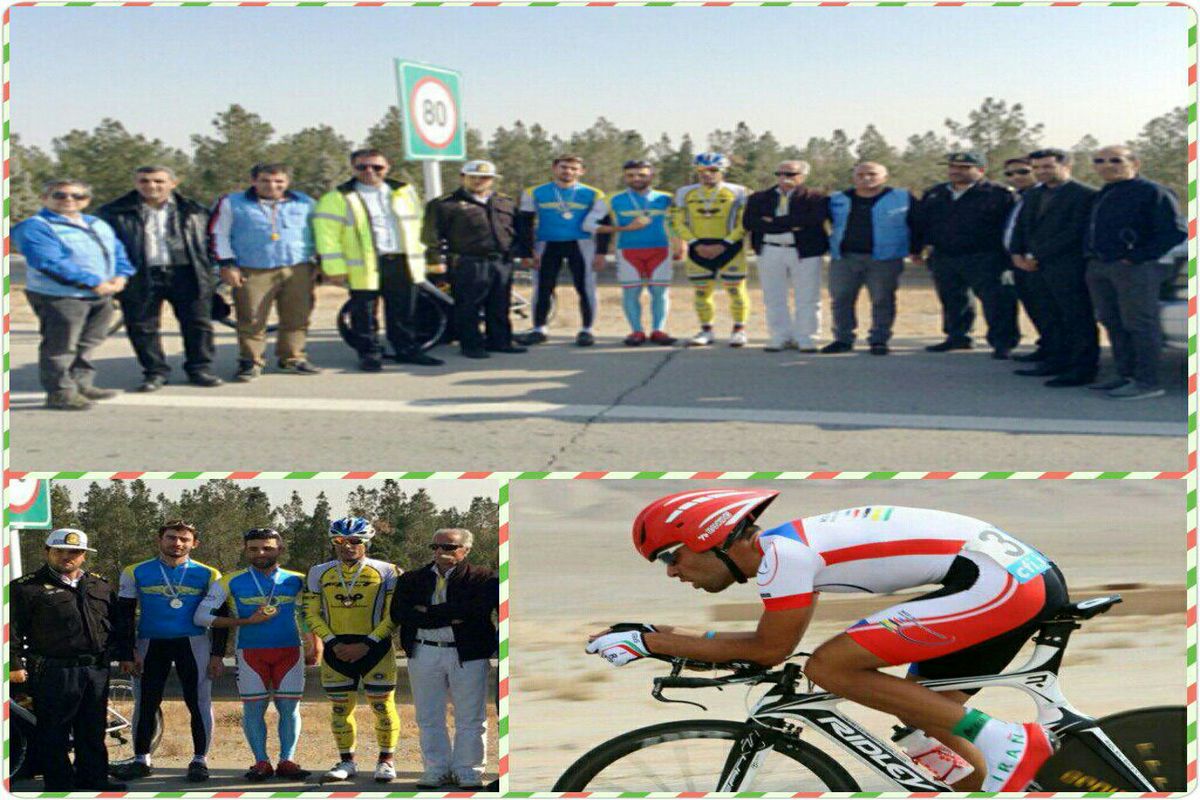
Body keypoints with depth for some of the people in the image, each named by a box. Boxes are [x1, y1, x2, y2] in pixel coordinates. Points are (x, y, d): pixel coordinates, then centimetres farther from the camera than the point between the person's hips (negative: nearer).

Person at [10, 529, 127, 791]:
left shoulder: (101, 586, 14)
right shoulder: (26, 587, -2)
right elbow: (14, 629, -5)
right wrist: (15, 664, -11)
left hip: (97, 671, 5)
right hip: (53, 672, -5)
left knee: (93, 731, 12)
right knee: (53, 733, 0)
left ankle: (94, 780, 22)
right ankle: (59, 784, 8)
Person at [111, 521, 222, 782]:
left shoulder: (208, 575, 3)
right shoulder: (136, 573, 4)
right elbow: (123, 616, 6)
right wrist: (126, 653, -1)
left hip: (193, 643, -1)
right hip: (150, 644, 1)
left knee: (199, 703, 0)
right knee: (145, 704, 6)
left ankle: (200, 760, 10)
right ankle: (141, 760, 18)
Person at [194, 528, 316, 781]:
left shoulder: (297, 581, 7)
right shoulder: (231, 582, 1)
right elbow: (202, 616, -4)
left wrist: (312, 648, 9)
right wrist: (246, 621, -10)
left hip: (290, 651, 1)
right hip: (250, 653, -1)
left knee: (289, 707, 0)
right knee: (253, 708, -1)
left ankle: (287, 761, 7)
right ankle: (261, 762, 7)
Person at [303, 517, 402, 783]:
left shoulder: (386, 572, -1)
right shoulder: (319, 573, 7)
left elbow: (394, 615, -4)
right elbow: (311, 614, 6)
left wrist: (366, 644, -13)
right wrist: (333, 643, -7)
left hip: (375, 648, -3)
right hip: (336, 649, 3)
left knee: (382, 705, -1)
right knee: (340, 708, 7)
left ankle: (386, 761, 11)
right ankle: (347, 762, 19)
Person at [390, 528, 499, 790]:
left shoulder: (482, 578, -1)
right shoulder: (411, 580, 9)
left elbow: (477, 608, -18)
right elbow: (399, 614, -6)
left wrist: (428, 612, -11)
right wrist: (451, 617, -13)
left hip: (468, 653, -3)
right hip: (423, 653, 3)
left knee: (470, 719, 3)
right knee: (428, 718, 9)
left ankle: (468, 771, 15)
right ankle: (437, 769, 20)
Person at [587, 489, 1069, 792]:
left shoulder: (780, 552, -11)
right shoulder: (787, 546, 17)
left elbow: (770, 650, -5)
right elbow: (776, 640, 27)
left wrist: (650, 642, 1)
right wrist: (669, 638, 22)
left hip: (1002, 584, -10)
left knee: (828, 667, -11)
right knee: (922, 715, 19)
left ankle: (1007, 744, -9)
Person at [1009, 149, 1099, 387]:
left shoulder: (1084, 195, -10)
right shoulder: (1033, 194, 17)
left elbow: (1075, 232, -16)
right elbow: (1021, 226, 20)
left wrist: (1038, 256, -14)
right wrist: (1017, 254, 2)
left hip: (1068, 267, -8)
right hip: (1037, 266, 8)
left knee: (1077, 318, -5)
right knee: (1058, 317, 13)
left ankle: (1083, 369, -3)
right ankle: (1060, 361, 18)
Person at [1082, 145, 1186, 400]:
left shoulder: (1152, 192, -6)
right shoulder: (1102, 196, 19)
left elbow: (1174, 233, -13)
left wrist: (1135, 258, -17)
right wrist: (1091, 257, 11)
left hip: (1135, 267, -9)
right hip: (1098, 268, 9)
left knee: (1140, 325, -8)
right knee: (1113, 324, 10)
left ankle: (1147, 382, -6)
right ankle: (1126, 376, 17)